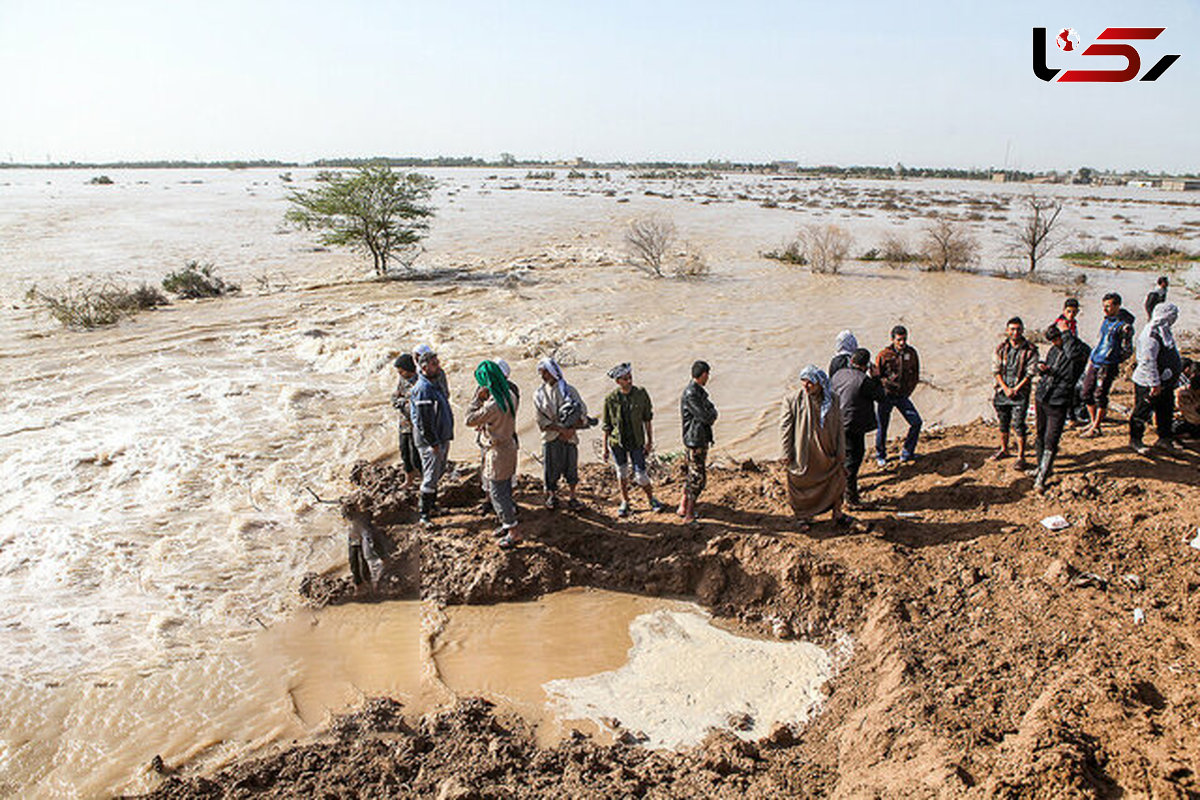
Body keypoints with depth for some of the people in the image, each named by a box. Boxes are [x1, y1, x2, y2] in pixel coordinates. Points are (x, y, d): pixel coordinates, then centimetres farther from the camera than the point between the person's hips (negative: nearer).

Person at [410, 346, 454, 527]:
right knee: (430, 478, -4)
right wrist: (434, 444, -21)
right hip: (429, 439, -10)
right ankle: (425, 516, 4)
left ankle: (432, 506, 35)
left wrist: (445, 438, 19)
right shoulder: (423, 389, -21)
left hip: (442, 437, 10)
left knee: (437, 473, 20)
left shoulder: (436, 383, 10)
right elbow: (423, 421, -23)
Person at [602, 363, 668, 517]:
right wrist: (605, 448, 1)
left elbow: (647, 419, 0)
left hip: (636, 442, 0)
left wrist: (650, 441, 0)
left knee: (641, 474, 0)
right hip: (617, 442, 1)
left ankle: (651, 499, 25)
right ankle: (625, 502, 31)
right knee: (622, 472, 13)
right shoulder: (611, 399, -10)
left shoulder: (641, 394, -10)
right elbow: (607, 425, -1)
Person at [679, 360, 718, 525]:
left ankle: (683, 507, 29)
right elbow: (707, 417, -22)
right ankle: (689, 516, 2)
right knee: (698, 477, -5)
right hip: (695, 440, -10)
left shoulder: (699, 392, 11)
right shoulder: (690, 395, -22)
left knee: (694, 475, 18)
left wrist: (711, 413, -6)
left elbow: (712, 410, 15)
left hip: (702, 439, 10)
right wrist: (711, 413, -2)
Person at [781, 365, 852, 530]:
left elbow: (839, 428, 4)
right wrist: (786, 453, -9)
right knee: (801, 484, 8)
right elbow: (785, 427, -8)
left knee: (837, 479, 10)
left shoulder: (832, 399, -4)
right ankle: (803, 517, 29)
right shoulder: (792, 399, -13)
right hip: (801, 453, -3)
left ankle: (837, 513, 32)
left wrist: (840, 452, 2)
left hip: (826, 453, 3)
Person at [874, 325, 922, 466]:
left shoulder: (911, 353, 1)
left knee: (916, 422, -4)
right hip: (886, 395, -3)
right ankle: (880, 456, 26)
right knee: (882, 427, 4)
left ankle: (907, 453, 12)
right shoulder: (884, 355, -11)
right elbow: (876, 376, -5)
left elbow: (915, 375, 11)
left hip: (902, 396, 4)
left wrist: (907, 390, 3)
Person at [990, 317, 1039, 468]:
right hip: (1002, 390, 3)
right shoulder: (1001, 348, 2)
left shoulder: (1030, 350, -6)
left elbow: (1030, 373, -6)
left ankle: (1021, 456, 1)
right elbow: (996, 371, 2)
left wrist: (1016, 389, -12)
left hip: (1020, 392, -3)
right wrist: (1005, 388, -8)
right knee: (1003, 422, 15)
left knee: (1018, 424, -7)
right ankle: (1004, 450, 32)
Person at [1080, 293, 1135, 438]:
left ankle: (1096, 428, 7)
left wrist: (1112, 361, -6)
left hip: (1107, 366, -8)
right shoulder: (1106, 319, 11)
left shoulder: (1124, 325, -13)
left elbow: (1127, 350, -8)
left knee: (1100, 395, -3)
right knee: (1087, 392, 10)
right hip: (1094, 362, 8)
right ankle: (1092, 422, 26)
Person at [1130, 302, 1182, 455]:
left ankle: (1165, 437, 30)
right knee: (1142, 412, 3)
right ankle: (1135, 440, 15)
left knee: (1166, 411, 17)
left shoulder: (1164, 331, 9)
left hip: (1165, 382, 10)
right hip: (1148, 384, -10)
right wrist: (1154, 383, -25)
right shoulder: (1151, 334, -24)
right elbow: (1148, 361, -27)